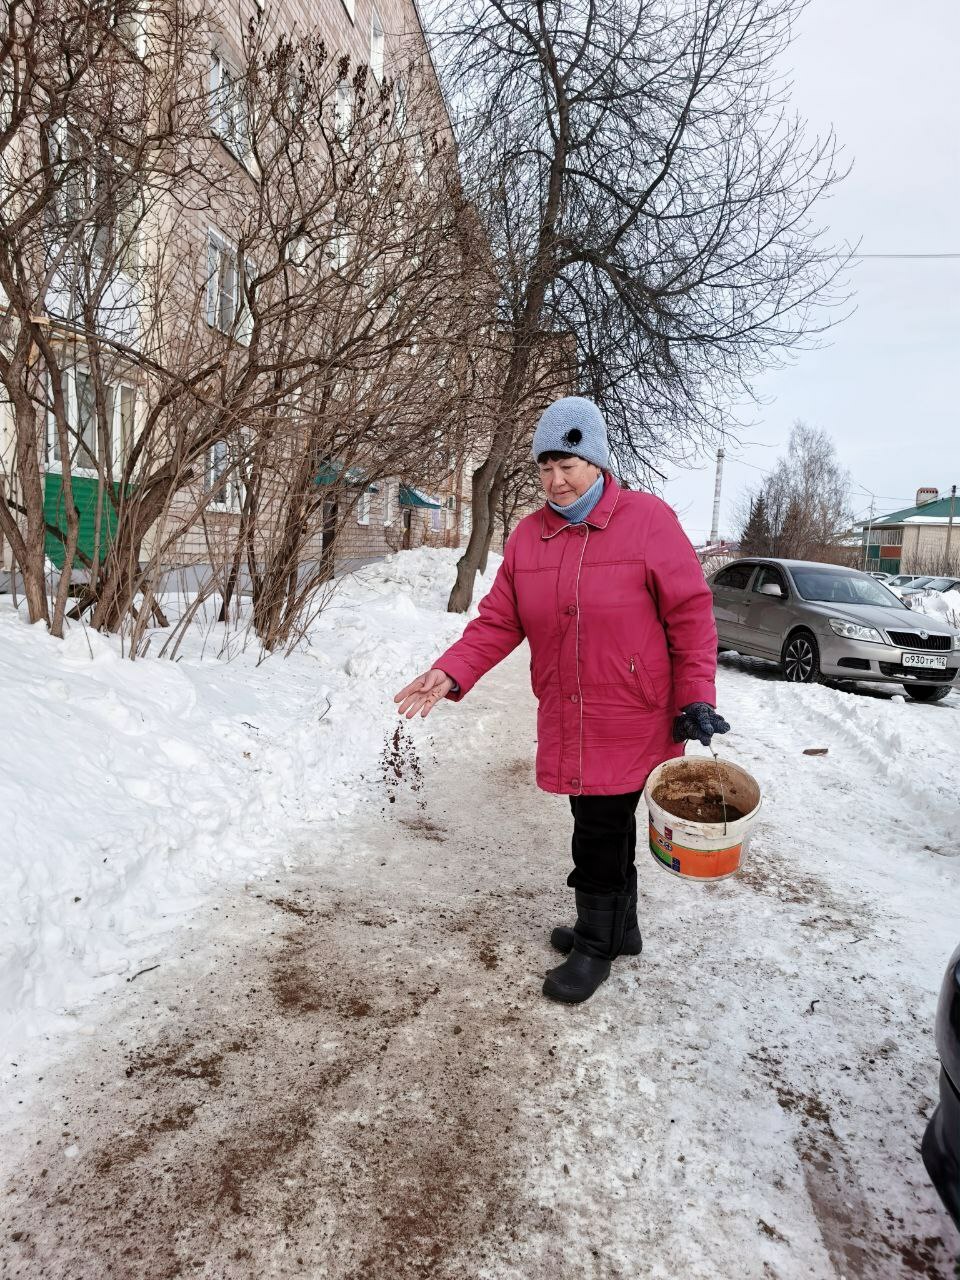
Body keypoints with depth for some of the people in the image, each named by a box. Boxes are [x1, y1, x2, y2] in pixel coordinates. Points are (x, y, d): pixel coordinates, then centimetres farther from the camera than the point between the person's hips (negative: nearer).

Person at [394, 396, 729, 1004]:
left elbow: (691, 613, -9)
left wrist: (697, 699, -11)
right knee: (606, 826, 19)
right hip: (566, 720, 5)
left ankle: (597, 945, 24)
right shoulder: (528, 535, 3)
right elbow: (498, 622, 2)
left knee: (600, 832, 1)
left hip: (631, 719, -5)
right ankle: (619, 929, 40)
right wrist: (451, 673, -12)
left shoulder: (649, 520, -10)